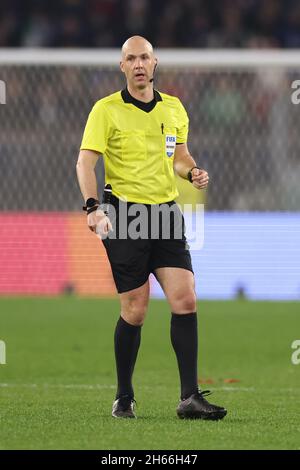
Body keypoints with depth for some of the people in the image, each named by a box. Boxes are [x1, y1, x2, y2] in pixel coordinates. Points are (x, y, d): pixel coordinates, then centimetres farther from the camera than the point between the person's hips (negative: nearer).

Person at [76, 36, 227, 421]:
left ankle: (190, 397, -7)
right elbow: (85, 161, -10)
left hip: (166, 212, 4)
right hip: (125, 214, -4)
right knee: (134, 312, -3)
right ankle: (124, 398, 13)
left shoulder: (174, 109, 11)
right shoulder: (107, 110, -3)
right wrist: (93, 207, -25)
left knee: (185, 300, -8)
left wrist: (193, 172, 2)